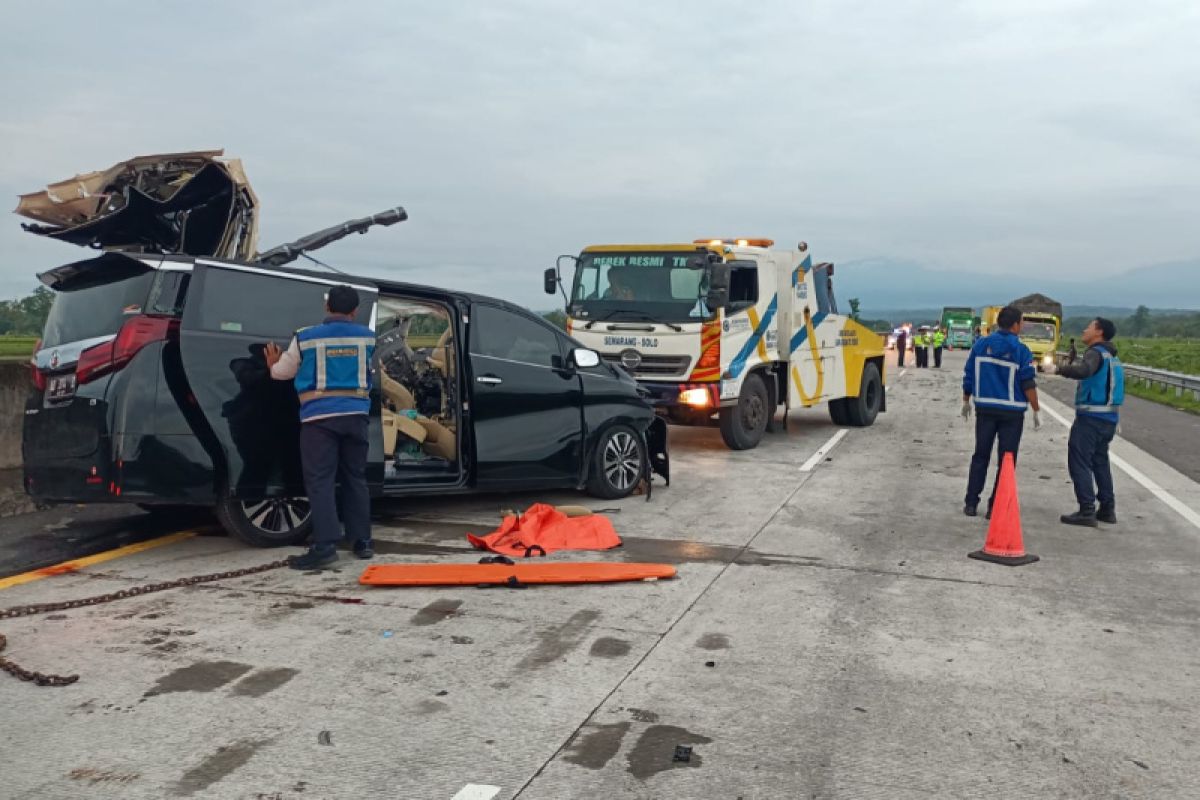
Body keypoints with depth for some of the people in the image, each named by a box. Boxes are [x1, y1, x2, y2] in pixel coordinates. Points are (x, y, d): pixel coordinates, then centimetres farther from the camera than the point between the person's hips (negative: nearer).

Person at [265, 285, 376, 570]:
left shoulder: (305, 337, -1)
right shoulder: (367, 337, 6)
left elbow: (283, 372, 13)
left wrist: (273, 364, 37)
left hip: (320, 416, -3)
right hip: (355, 413, 3)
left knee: (320, 482, -3)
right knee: (355, 478, 13)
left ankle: (325, 546, -10)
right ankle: (362, 541, 17)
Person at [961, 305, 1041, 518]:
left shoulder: (980, 345, 0)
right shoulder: (1021, 351, -9)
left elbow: (968, 376, 4)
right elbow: (1028, 385, -9)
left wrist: (966, 401, 16)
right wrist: (1036, 411, -1)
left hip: (985, 409, 3)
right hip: (1012, 412, -3)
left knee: (980, 456, 12)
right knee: (1006, 460, 5)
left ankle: (971, 504, 12)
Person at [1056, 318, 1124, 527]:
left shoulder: (1096, 353, -13)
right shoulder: (1112, 357, 17)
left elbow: (1083, 371, -34)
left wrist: (1059, 369, -24)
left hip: (1090, 417, -9)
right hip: (1109, 417, 9)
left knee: (1079, 462, -7)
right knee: (1100, 462, 18)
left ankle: (1087, 511, -11)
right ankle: (1107, 509, 22)